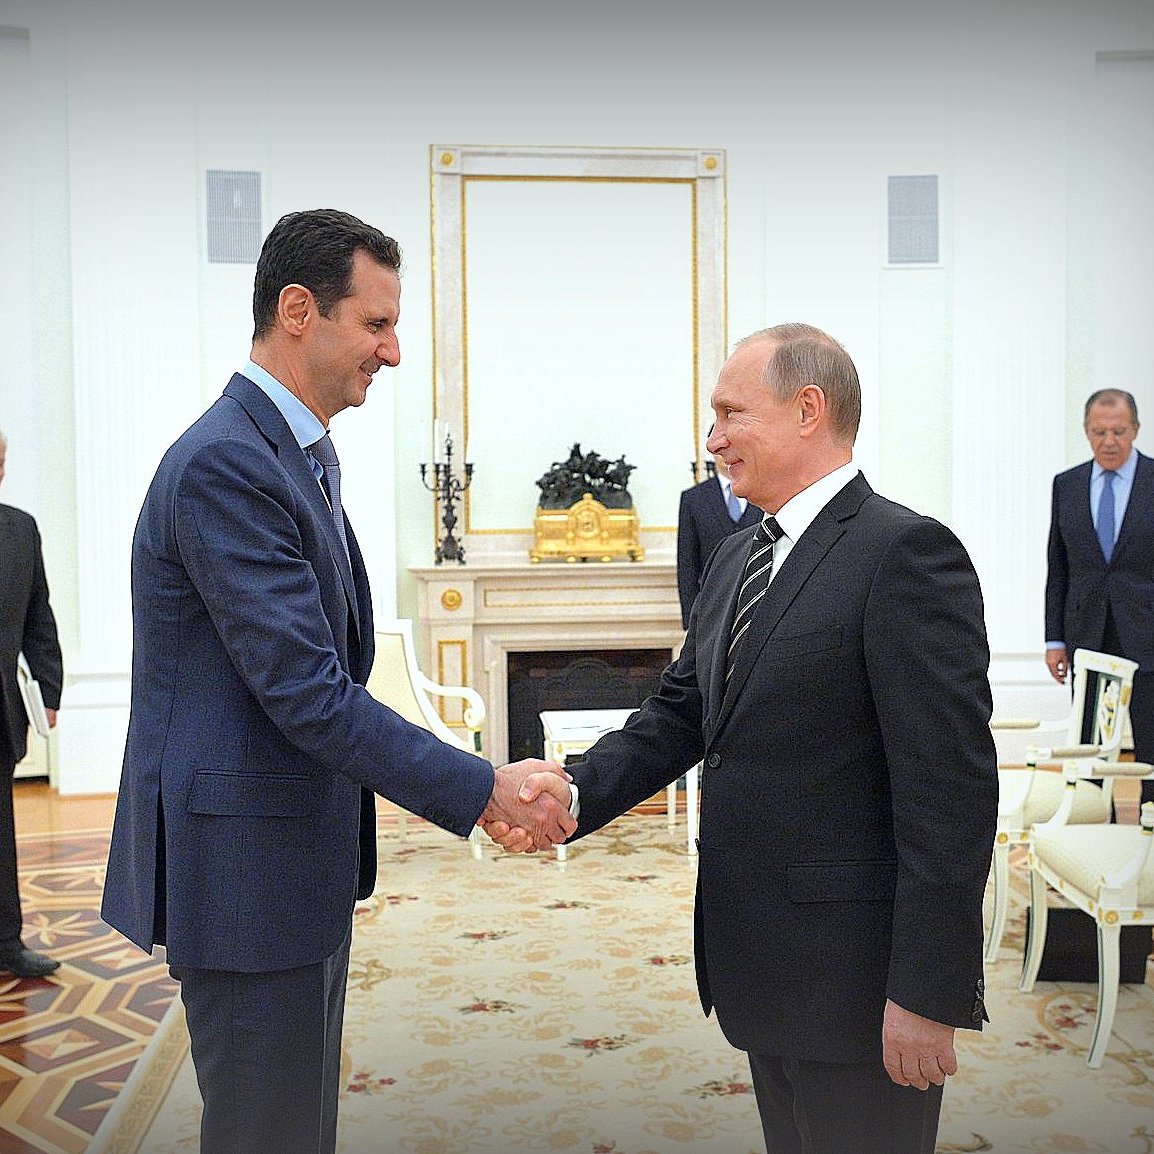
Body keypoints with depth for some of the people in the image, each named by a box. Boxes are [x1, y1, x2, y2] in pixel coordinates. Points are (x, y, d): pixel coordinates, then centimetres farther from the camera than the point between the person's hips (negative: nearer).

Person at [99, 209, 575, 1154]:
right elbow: (306, 694, -25)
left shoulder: (303, 454, 12)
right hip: (247, 865, -10)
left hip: (302, 855, 10)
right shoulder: (227, 463, -21)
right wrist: (483, 790, -21)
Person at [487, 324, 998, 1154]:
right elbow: (680, 713, 11)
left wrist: (928, 993, -20)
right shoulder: (736, 560, 11)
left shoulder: (905, 553, -17)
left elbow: (951, 788, -20)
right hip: (765, 961, 8)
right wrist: (576, 793, -6)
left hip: (856, 977, -8)